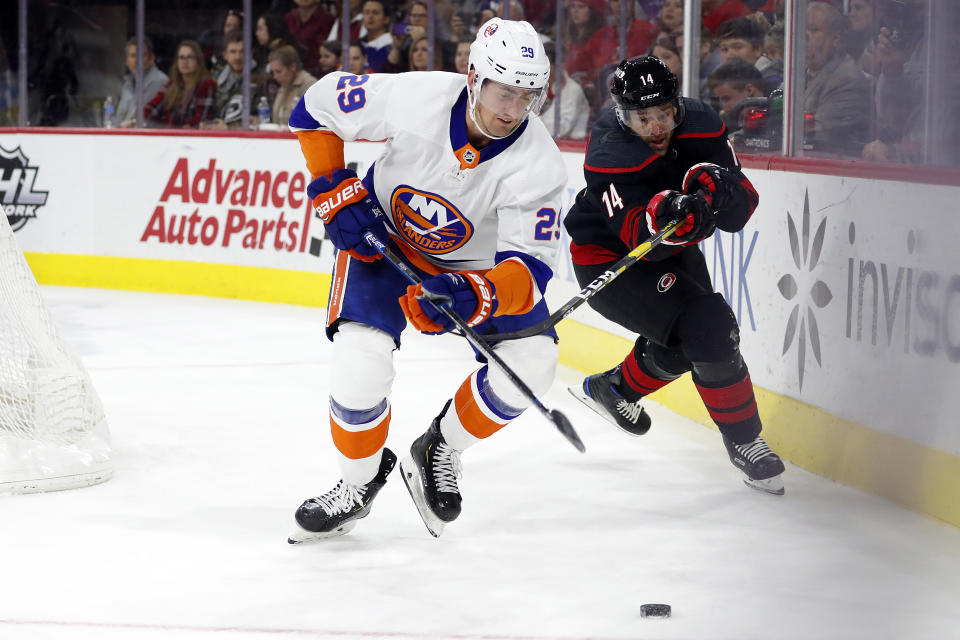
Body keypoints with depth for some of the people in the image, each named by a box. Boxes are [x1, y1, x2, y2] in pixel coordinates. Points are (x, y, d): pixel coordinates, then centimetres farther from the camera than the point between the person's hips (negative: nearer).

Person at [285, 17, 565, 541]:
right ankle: (359, 480, 5)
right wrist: (334, 191, -19)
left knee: (531, 364, -14)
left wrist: (475, 297, -50)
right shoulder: (414, 98, -31)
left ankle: (438, 452, 12)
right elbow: (316, 108, -14)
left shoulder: (537, 163, -29)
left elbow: (530, 266, -31)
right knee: (363, 358, -24)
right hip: (383, 236, -2)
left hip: (477, 261, 2)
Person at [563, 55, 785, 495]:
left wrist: (721, 187, -38)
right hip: (608, 259, -7)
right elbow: (636, 232, -40)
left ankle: (610, 389, 48)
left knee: (681, 345, 20)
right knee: (708, 327, -22)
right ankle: (743, 442, -6)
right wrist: (664, 215, -61)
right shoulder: (610, 154, -30)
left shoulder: (700, 126, -14)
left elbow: (740, 210, -16)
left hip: (674, 249, 7)